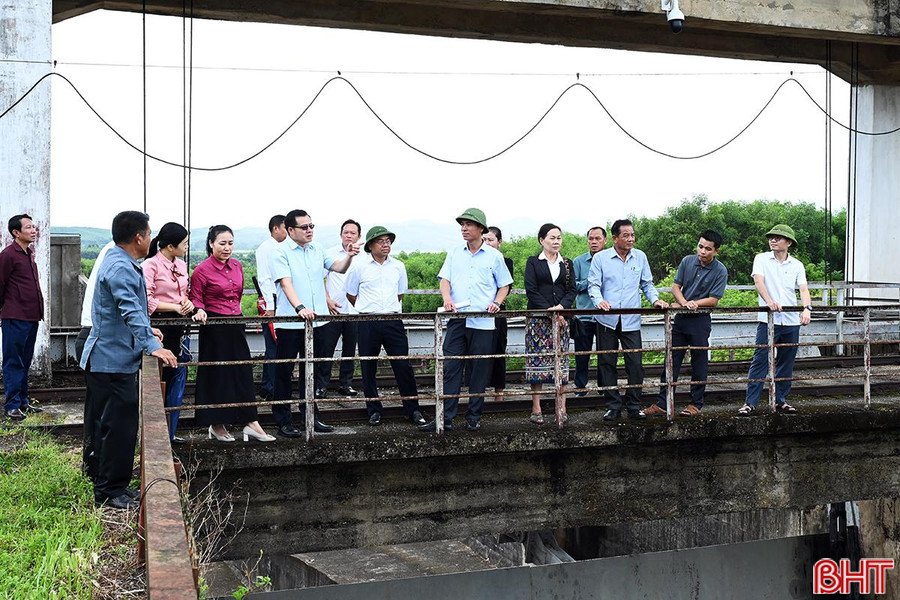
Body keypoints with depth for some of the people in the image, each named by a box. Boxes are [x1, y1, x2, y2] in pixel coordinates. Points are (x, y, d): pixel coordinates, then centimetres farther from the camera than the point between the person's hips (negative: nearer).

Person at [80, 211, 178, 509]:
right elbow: (131, 311, -31)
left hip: (110, 359, 11)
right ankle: (110, 492, 0)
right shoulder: (121, 268, -19)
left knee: (111, 426, 16)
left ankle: (109, 487, 25)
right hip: (113, 361, -11)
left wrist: (145, 331, 39)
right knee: (118, 427, -6)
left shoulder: (120, 263, 16)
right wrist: (152, 346, -36)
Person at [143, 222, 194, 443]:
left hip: (179, 327, 8)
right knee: (158, 380, -2)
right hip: (159, 327, -8)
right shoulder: (150, 265, -10)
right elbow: (146, 301, -15)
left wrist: (188, 302, 3)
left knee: (178, 379, 10)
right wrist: (175, 307, -16)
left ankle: (170, 432, 19)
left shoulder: (181, 265, 13)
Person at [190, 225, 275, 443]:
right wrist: (200, 311, -24)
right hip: (214, 328, -6)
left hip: (235, 324, 6)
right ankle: (216, 425, 14)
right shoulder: (201, 270, -9)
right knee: (217, 375, 2)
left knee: (243, 372, 5)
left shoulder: (237, 266, 9)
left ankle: (251, 423, 8)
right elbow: (196, 298, -5)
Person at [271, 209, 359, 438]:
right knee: (284, 372, 1)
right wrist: (300, 308, -33)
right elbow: (285, 283, -19)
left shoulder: (317, 250, 12)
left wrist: (349, 255, -3)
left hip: (315, 321, 6)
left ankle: (310, 416, 23)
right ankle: (283, 421, 7)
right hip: (289, 323, -6)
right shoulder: (281, 252, -7)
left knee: (310, 371, 14)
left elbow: (339, 267, 19)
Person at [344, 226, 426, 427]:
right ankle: (374, 411, 14)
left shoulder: (398, 266, 9)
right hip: (367, 322, -1)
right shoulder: (360, 267, 1)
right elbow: (350, 295, 12)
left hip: (393, 320, 1)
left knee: (403, 366, -2)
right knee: (368, 368, 3)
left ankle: (413, 410, 7)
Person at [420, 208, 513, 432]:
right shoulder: (454, 253, 12)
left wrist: (496, 303, -7)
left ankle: (474, 417, 13)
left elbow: (504, 286, 11)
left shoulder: (494, 256, 6)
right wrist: (447, 299, -12)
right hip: (457, 319, 2)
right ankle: (445, 418, 0)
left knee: (480, 370, 3)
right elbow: (444, 279, 8)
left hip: (483, 322, -2)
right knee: (450, 368, -2)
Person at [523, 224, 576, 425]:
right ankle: (536, 409, -2)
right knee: (537, 360, -5)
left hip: (561, 317, 3)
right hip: (538, 318, -3)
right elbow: (531, 290, -5)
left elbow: (572, 290, 6)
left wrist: (560, 307, -13)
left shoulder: (567, 264, 13)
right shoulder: (533, 262, 4)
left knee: (561, 360, -1)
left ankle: (562, 408, 1)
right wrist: (549, 311, -14)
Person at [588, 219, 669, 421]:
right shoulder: (601, 258, 1)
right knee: (607, 363, 3)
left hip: (631, 321, 1)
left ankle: (634, 406, 7)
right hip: (607, 320, -1)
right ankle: (613, 406, 12)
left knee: (635, 363, -4)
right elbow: (593, 284, -1)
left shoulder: (640, 257, 10)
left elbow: (647, 284, 16)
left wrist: (655, 299, -2)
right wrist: (599, 301, -20)